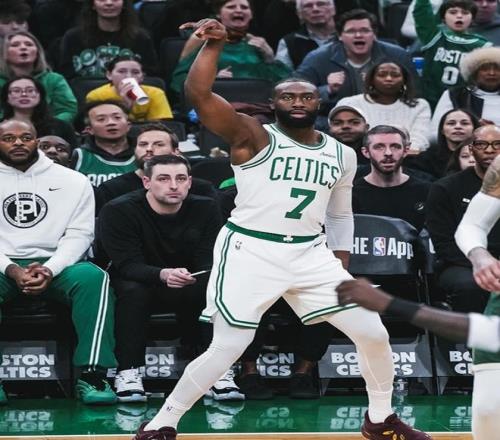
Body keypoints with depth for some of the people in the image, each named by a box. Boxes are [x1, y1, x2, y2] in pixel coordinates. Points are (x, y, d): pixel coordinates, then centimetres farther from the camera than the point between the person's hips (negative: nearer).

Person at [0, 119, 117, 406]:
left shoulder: (73, 182, 9)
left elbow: (79, 234, 1)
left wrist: (50, 269, -17)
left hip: (56, 265, 0)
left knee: (93, 277, -32)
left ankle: (93, 376, -36)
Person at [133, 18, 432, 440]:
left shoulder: (342, 154, 11)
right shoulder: (253, 136, -5)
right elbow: (198, 92, -18)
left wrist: (341, 266, 16)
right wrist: (214, 45, -22)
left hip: (311, 255, 5)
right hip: (250, 252, -5)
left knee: (374, 334, 2)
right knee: (227, 349, -10)